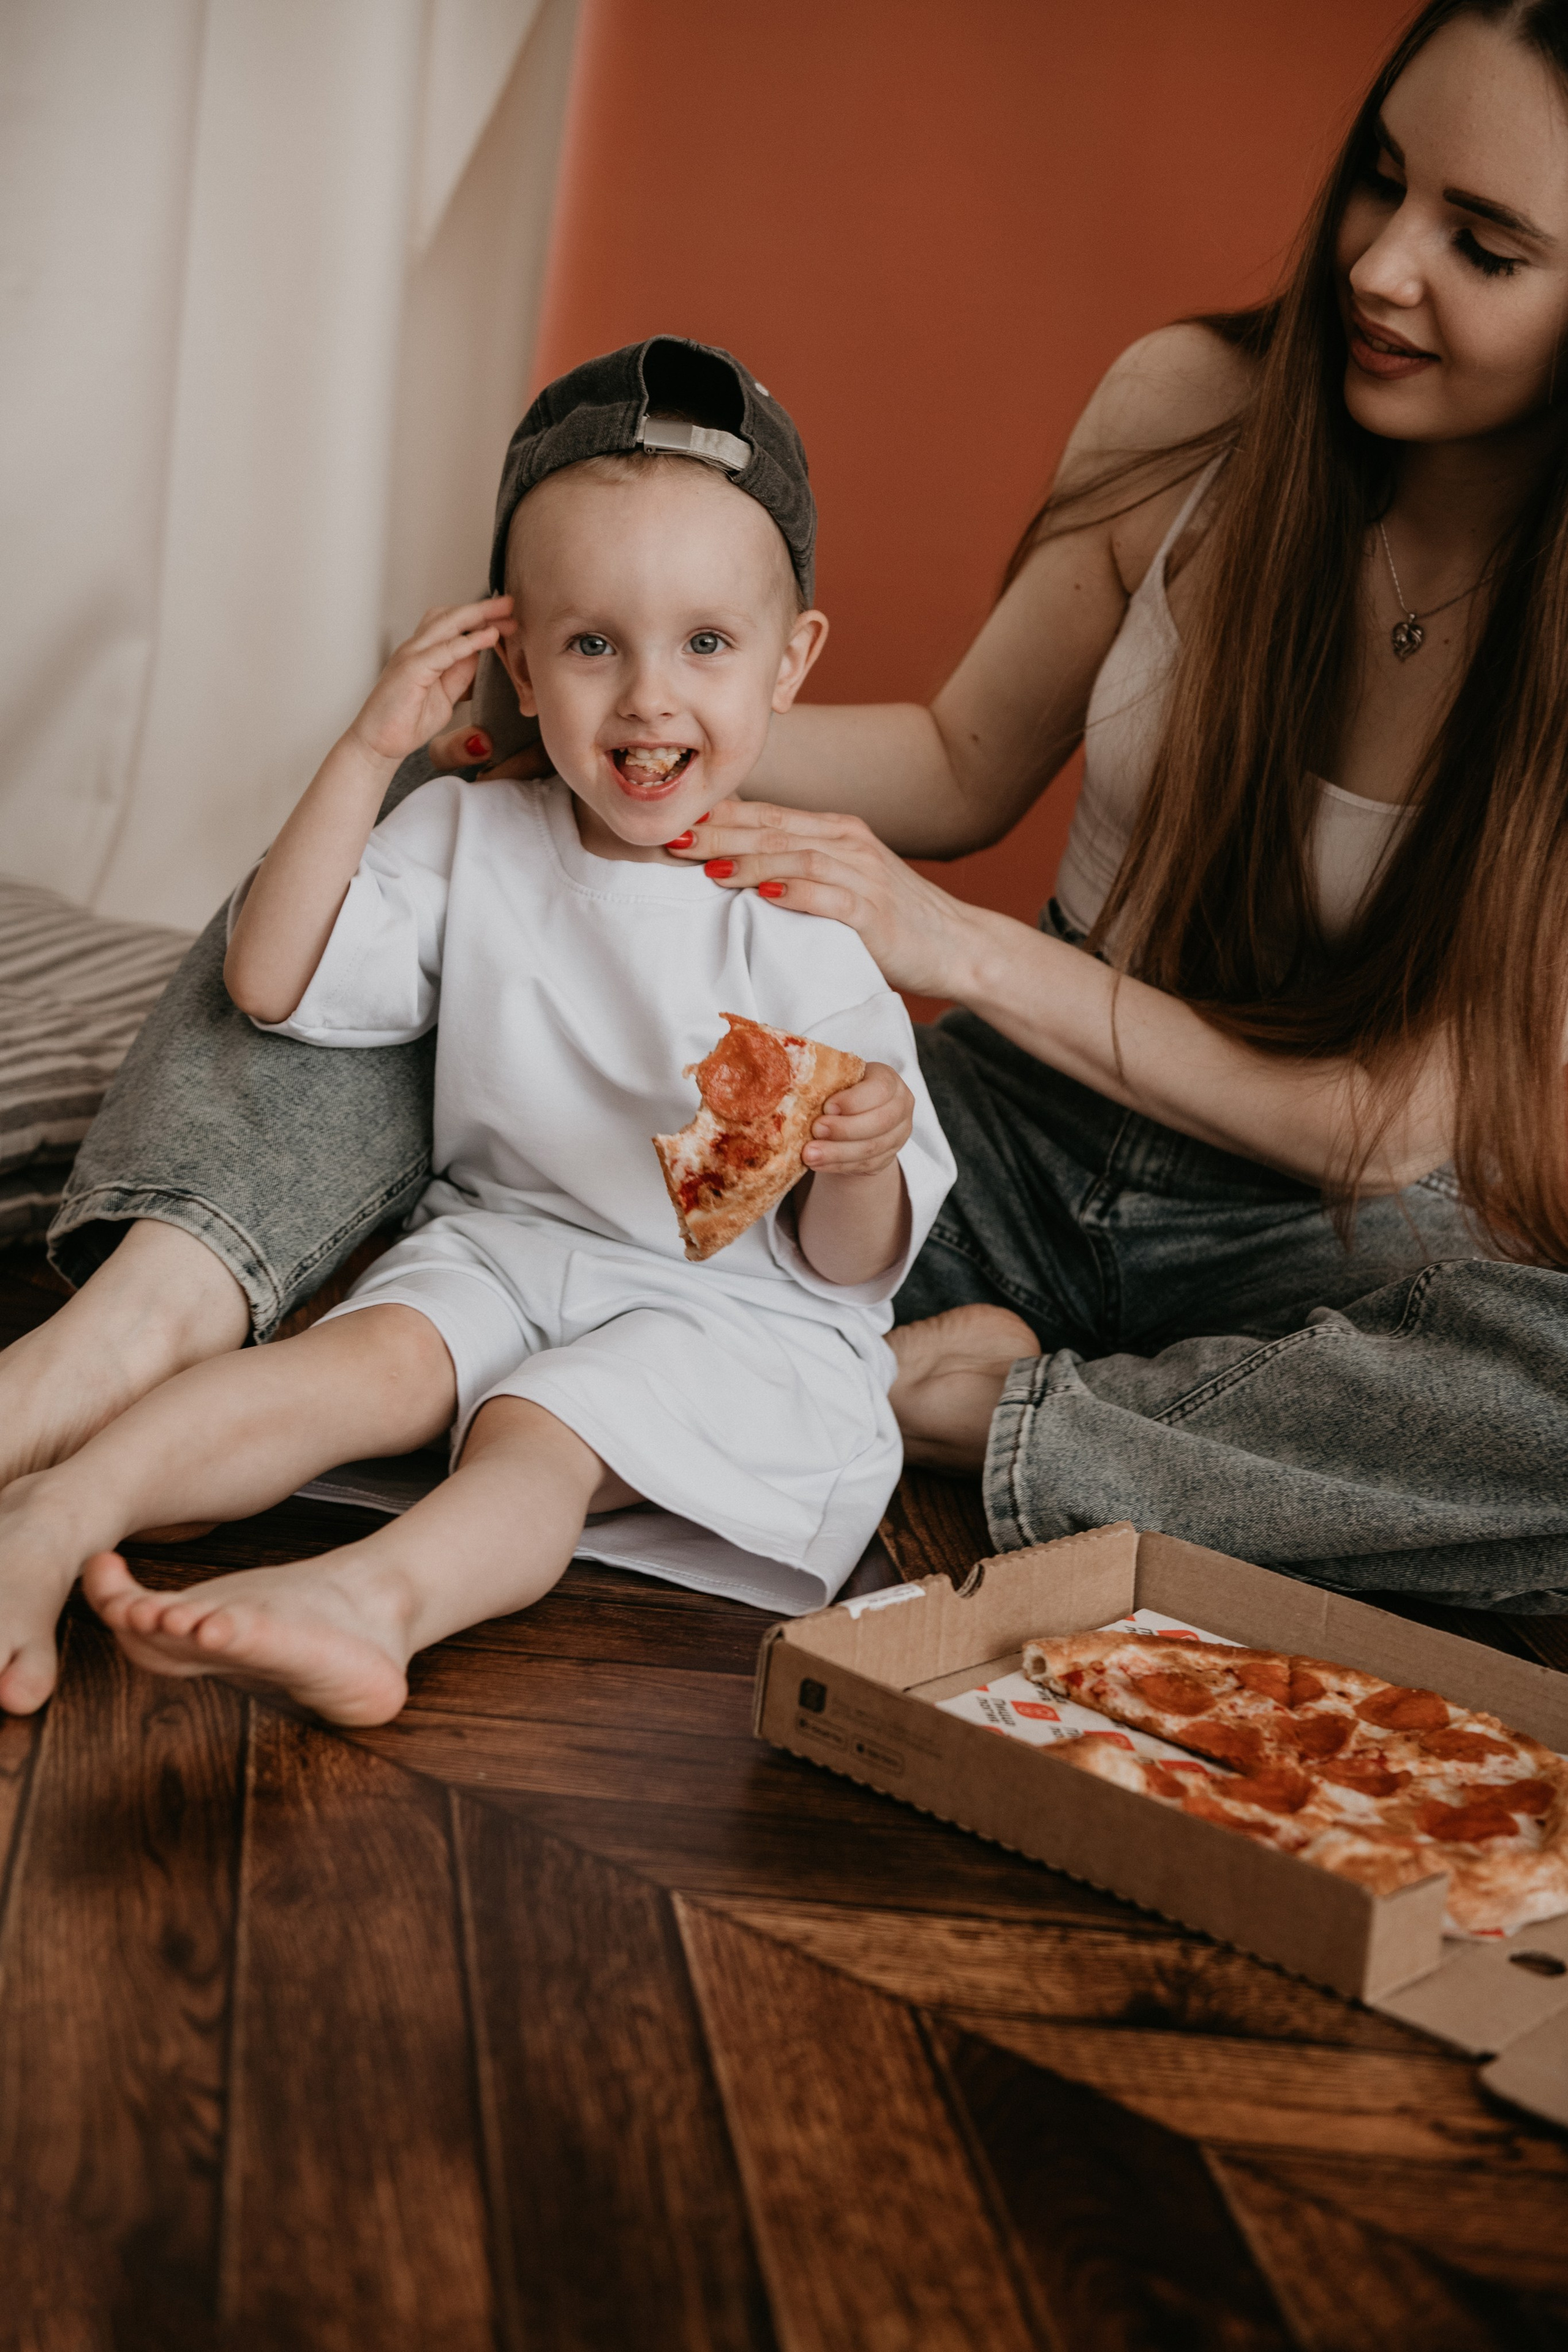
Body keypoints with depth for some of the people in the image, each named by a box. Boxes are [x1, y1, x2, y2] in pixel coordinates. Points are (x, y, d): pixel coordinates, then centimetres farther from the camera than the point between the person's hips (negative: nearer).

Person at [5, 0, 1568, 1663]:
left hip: (1315, 1235, -3)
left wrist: (965, 948, -23)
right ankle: (153, 1307, -32)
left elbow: (1413, 1126, -17)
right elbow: (963, 767, 7)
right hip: (1015, 1142, 3)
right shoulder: (1193, 411, -6)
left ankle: (940, 1403, -27)